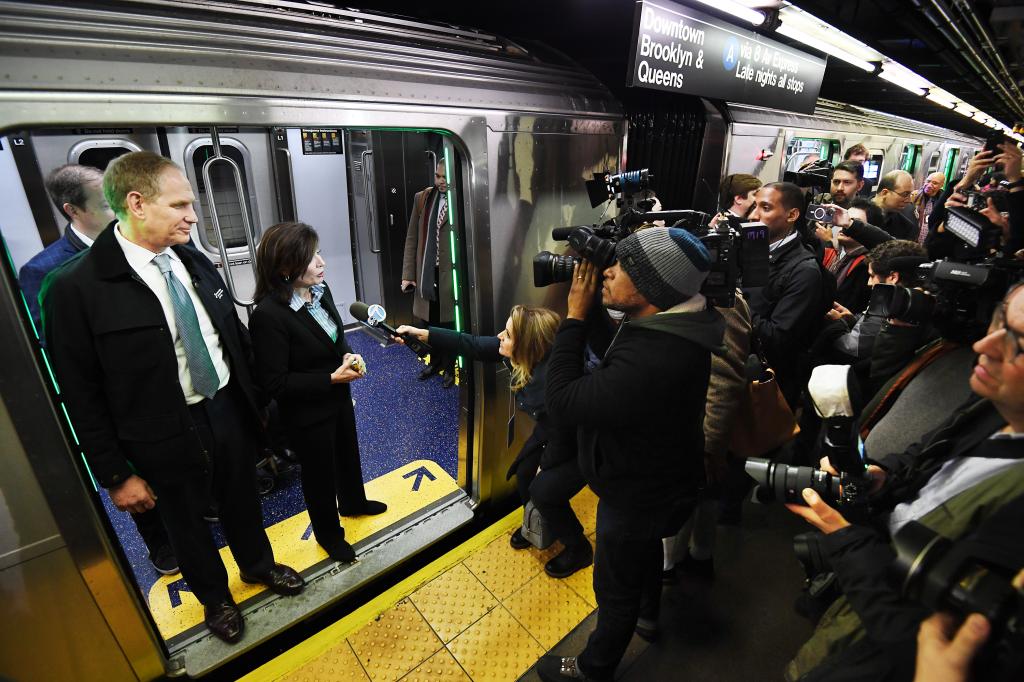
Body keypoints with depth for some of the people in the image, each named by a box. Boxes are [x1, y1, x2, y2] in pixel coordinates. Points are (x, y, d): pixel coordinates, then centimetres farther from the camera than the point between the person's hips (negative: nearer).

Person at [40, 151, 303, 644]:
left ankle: (258, 565, 53)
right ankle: (214, 597, 48)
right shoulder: (76, 288, -18)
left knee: (243, 502, 25)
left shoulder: (196, 263, -2)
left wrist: (253, 401, 9)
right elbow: (82, 396, -13)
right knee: (188, 525, 21)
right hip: (169, 437, -4)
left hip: (229, 410, 5)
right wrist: (116, 475, -9)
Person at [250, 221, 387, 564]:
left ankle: (353, 502, 57)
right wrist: (331, 379, -27)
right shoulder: (268, 315, -30)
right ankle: (329, 534, 43)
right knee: (319, 472, 16)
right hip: (306, 413, -7)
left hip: (338, 397, 7)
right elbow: (275, 384, -24)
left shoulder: (320, 289, -9)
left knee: (348, 453, 28)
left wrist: (349, 356, -11)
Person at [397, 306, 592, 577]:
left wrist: (545, 466, -9)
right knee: (524, 472, 5)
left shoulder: (552, 383, -42)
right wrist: (423, 334, -12)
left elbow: (561, 439, -28)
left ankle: (578, 549, 17)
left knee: (544, 490, -11)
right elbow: (471, 345, -12)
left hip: (579, 444, -7)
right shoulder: (523, 352, -20)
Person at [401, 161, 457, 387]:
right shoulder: (422, 198, 7)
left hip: (451, 274, -4)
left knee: (449, 323, 7)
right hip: (426, 273, 5)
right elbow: (412, 238, 8)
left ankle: (451, 368, 27)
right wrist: (408, 274, 4)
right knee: (429, 321, 16)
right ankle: (435, 362, 38)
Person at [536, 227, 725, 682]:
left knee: (615, 590, 18)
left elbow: (562, 402, -35)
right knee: (646, 547, 36)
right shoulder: (673, 325, -12)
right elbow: (611, 355, 2)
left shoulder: (651, 362, -43)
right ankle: (649, 612, 66)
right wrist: (590, 311, -13)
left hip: (638, 495, -9)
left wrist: (575, 315, -29)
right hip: (658, 477, 9)